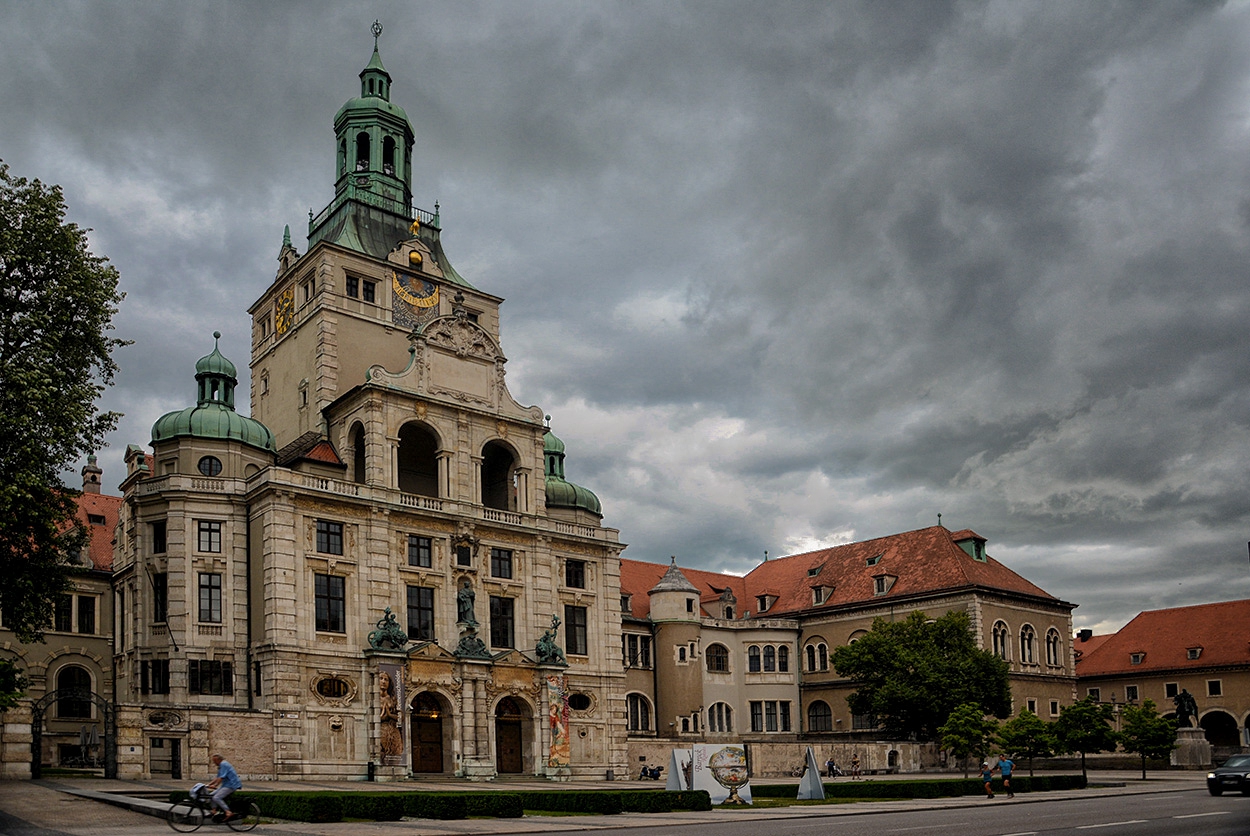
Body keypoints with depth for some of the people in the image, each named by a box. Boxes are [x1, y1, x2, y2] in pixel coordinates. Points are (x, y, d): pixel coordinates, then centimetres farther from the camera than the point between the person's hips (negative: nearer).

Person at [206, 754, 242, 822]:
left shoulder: (224, 764, -12)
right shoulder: (221, 765, 21)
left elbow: (221, 777, -20)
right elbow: (217, 778, 23)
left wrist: (215, 785, -24)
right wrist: (208, 784, 15)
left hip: (231, 785, -11)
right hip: (226, 785, 11)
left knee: (216, 798, -21)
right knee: (212, 795, 10)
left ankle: (228, 812, -24)